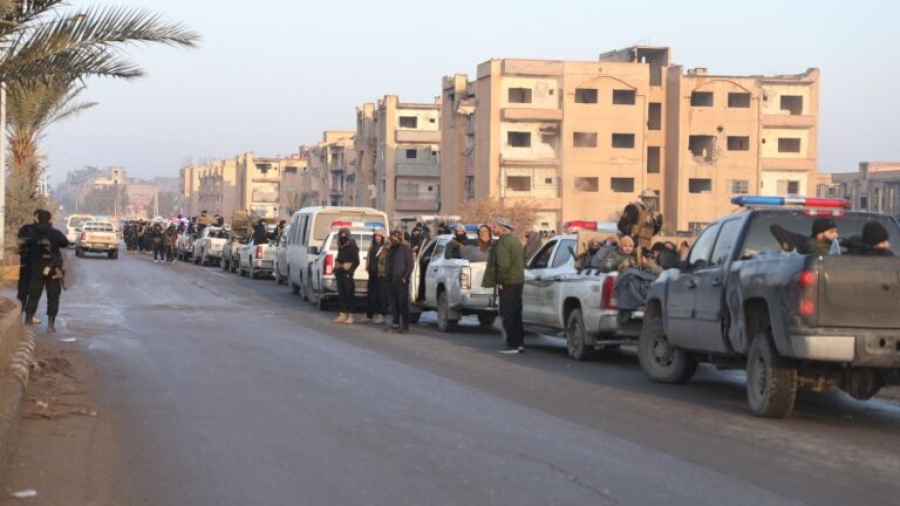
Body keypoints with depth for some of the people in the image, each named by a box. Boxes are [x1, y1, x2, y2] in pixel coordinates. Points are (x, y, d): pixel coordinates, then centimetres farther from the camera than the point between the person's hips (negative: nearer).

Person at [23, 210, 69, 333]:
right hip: (53, 269, -2)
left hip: (37, 269, 2)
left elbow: (29, 250, 0)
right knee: (53, 298, 4)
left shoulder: (32, 235, -5)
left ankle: (27, 322, 9)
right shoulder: (56, 234, -9)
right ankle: (50, 325, -1)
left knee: (33, 296, 10)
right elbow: (65, 243, 7)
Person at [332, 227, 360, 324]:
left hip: (347, 273, -7)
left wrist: (350, 271, -16)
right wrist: (336, 269, 12)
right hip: (339, 272, 7)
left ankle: (350, 315, -5)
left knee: (349, 294, -6)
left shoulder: (352, 246, -7)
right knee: (341, 294, 7)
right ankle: (343, 314, 11)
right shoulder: (340, 246, 16)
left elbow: (356, 261, -10)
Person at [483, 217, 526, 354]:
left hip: (508, 283, -10)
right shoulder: (515, 241, 16)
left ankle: (512, 345, -5)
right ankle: (520, 343, 17)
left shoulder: (503, 243, -15)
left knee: (507, 315, -5)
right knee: (516, 315, 15)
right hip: (518, 281, 10)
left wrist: (500, 281, -16)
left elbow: (504, 264, -25)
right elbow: (523, 261, 23)